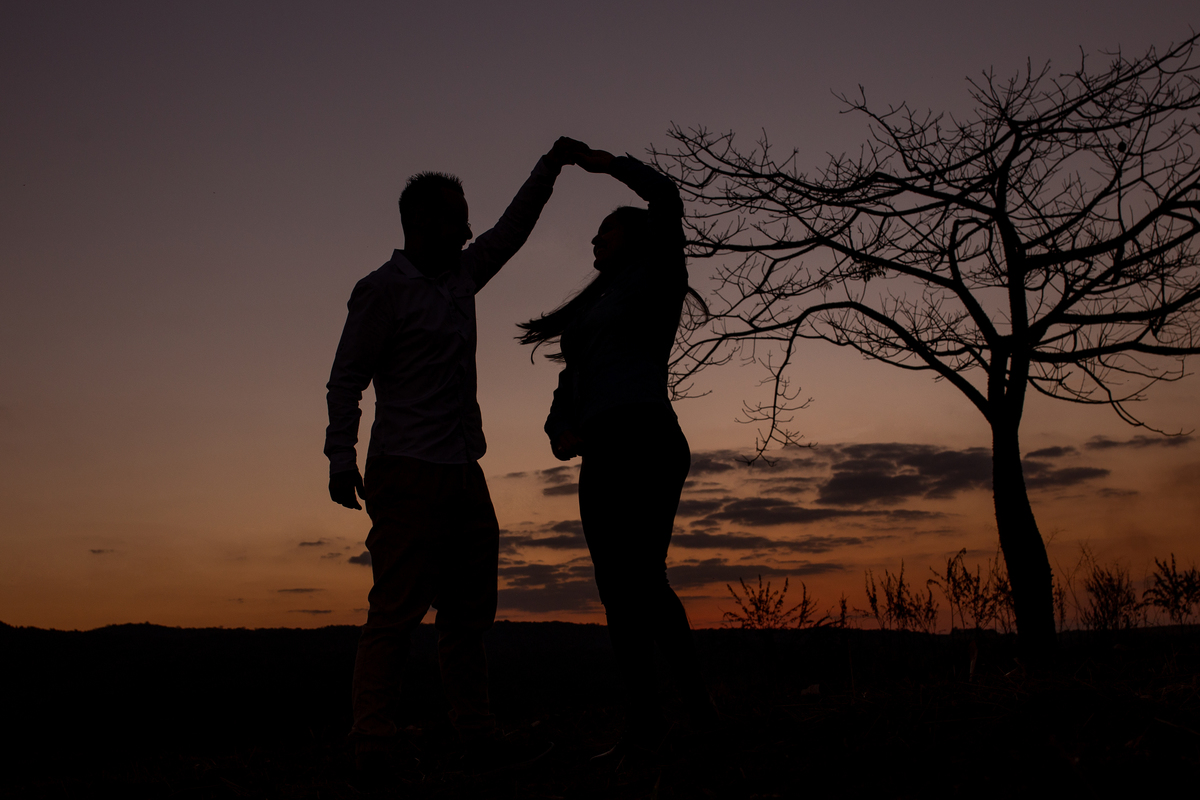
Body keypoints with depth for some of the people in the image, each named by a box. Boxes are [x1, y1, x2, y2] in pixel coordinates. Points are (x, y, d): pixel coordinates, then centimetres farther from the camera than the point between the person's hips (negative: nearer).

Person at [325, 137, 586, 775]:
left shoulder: (460, 278, 17)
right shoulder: (382, 290, -2)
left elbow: (512, 231, 28)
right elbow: (346, 378, -5)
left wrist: (551, 166, 24)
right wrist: (341, 458, -14)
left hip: (463, 472, 8)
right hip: (407, 471, -8)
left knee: (470, 608, 7)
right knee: (398, 607, -11)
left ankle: (475, 730, 11)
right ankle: (374, 737, -9)